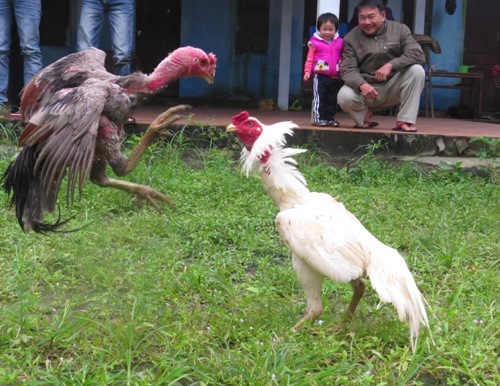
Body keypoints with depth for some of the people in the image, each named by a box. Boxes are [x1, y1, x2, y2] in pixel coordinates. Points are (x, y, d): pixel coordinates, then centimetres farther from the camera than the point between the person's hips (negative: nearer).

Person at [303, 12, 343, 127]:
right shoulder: (315, 42, -3)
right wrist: (307, 71, -9)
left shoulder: (339, 42, 6)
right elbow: (310, 59, -2)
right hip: (320, 76, -4)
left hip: (335, 77, 4)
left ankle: (330, 118, 20)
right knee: (319, 99, -3)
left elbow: (342, 58, 12)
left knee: (332, 99, 11)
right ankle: (318, 118, 1)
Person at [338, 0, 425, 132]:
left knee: (416, 70, -26)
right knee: (344, 96, -31)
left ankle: (405, 121, -21)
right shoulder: (351, 38, -3)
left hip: (393, 87, 1)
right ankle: (365, 114, 5)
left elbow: (418, 54, -15)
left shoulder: (400, 29, -3)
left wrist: (390, 65, -31)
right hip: (366, 88, 0)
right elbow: (347, 70, -12)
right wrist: (362, 85, -35)